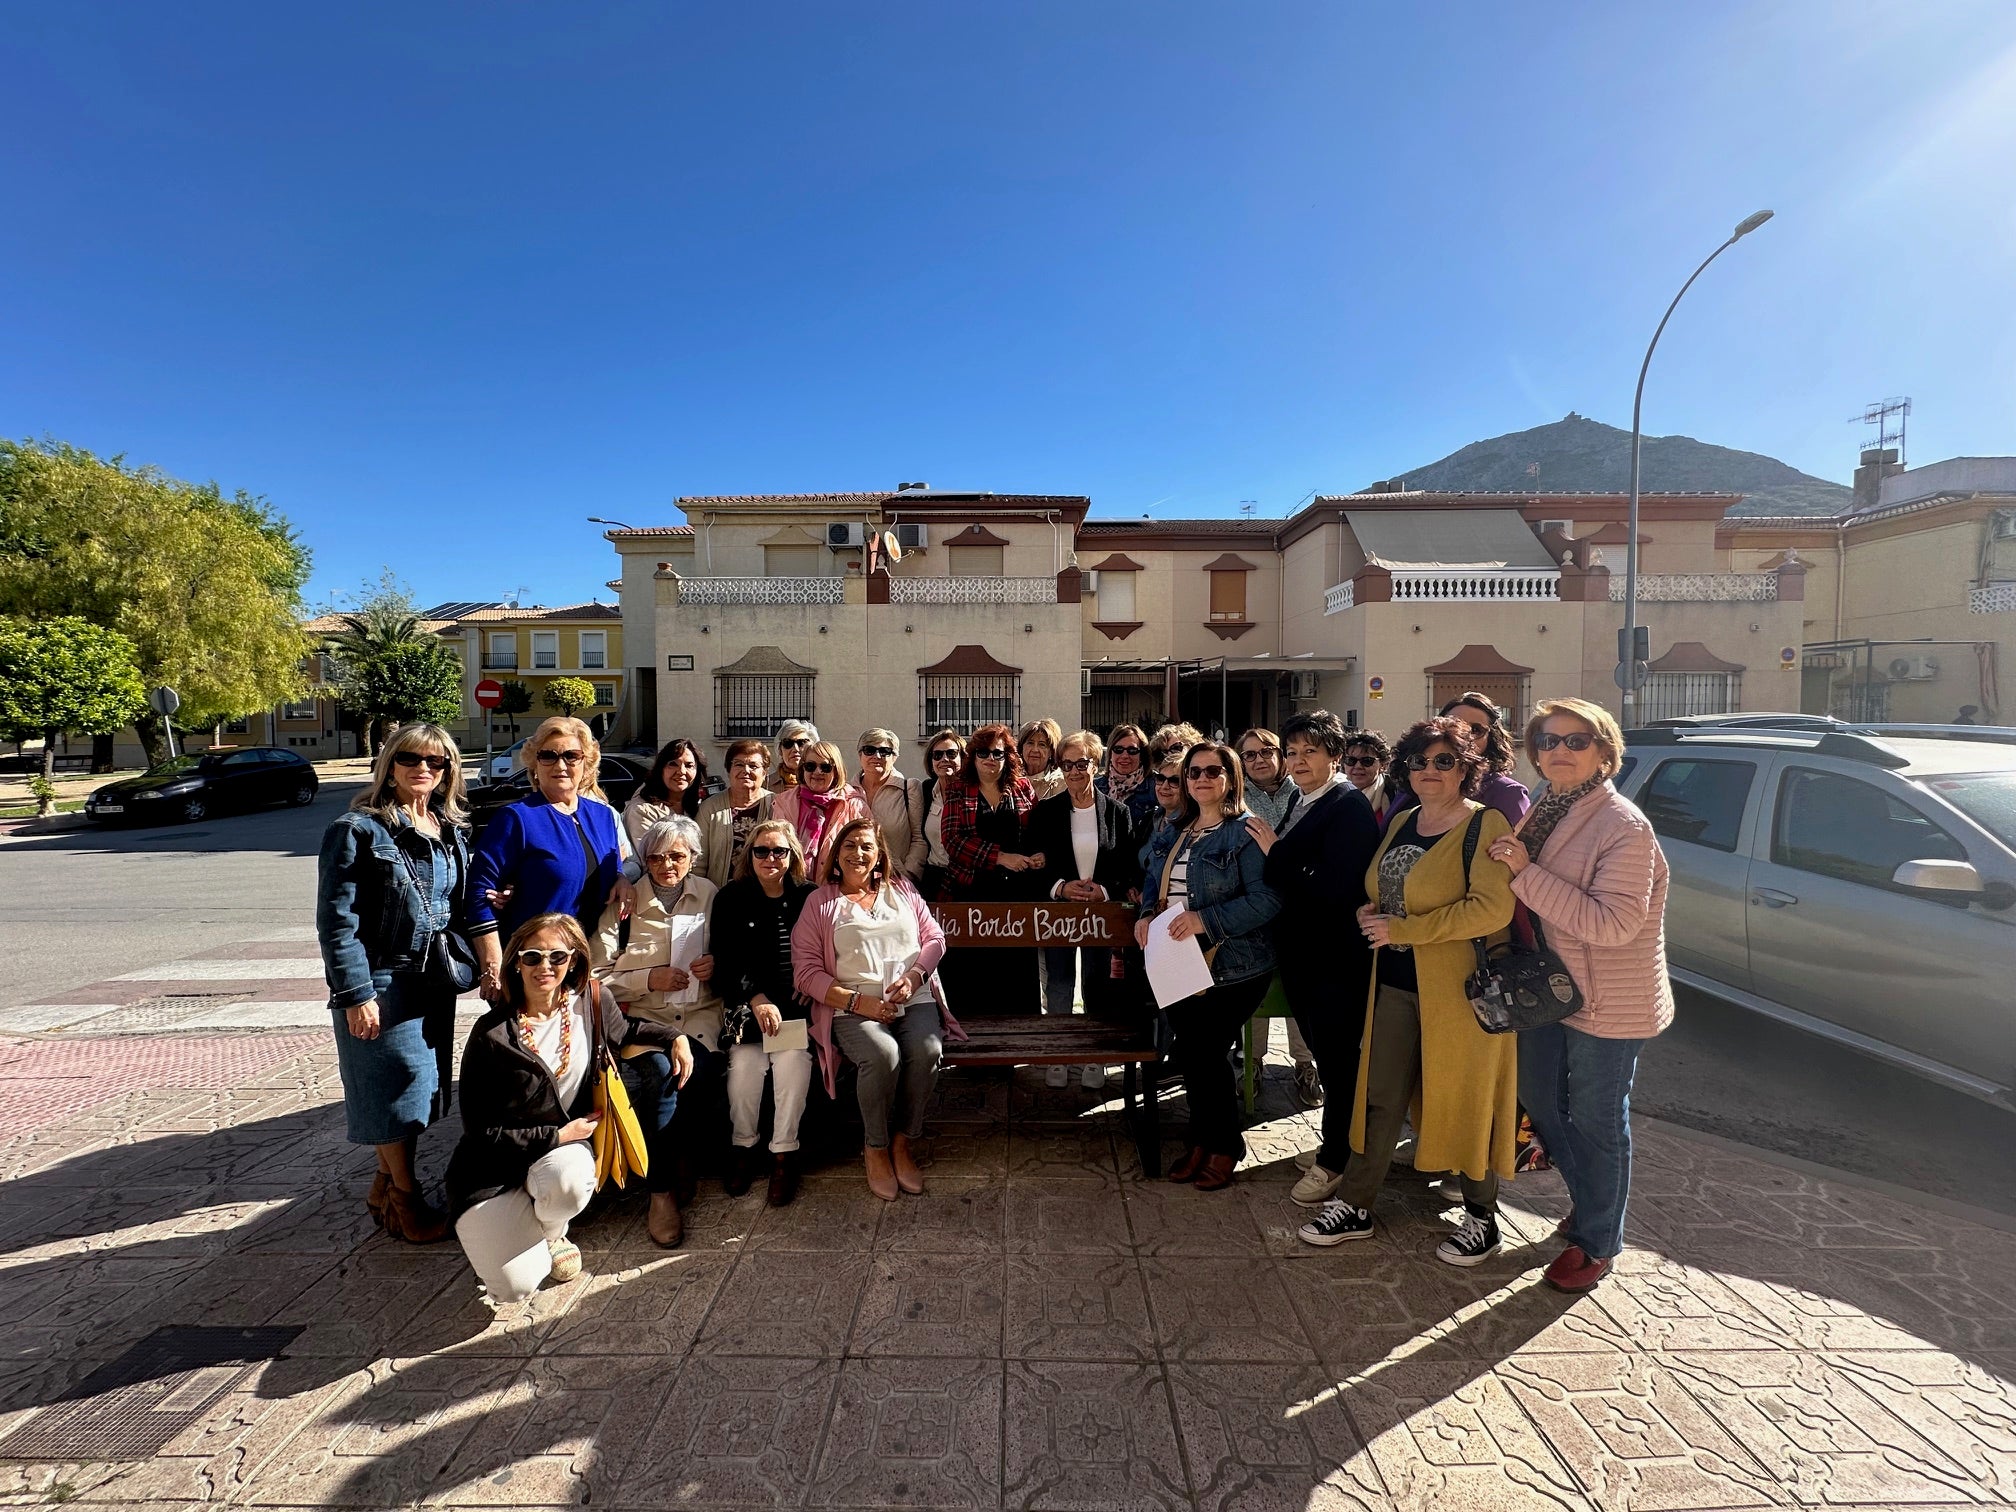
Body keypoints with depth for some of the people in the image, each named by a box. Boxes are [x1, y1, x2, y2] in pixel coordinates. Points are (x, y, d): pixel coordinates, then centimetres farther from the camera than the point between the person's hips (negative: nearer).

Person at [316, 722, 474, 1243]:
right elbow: (336, 920, -12)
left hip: (436, 981, 6)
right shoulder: (358, 830, -10)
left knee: (424, 1087, 14)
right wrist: (355, 995, -16)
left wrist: (465, 964, 4)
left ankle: (386, 1187, 34)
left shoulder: (452, 831, 8)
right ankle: (406, 1202, 21)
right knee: (400, 1088, 2)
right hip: (384, 983, -6)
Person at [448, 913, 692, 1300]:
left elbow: (623, 1033, 16)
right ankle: (496, 1229, 19)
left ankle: (552, 1231, 4)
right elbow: (480, 1131, -10)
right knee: (516, 1286, -18)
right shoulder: (491, 1035, -17)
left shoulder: (590, 1000, -7)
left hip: (563, 1146, 2)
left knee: (568, 1184, -35)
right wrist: (557, 1135, -13)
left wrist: (675, 1037, 2)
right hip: (496, 1166, -2)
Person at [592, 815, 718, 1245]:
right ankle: (661, 1191, -14)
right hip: (642, 1015, -1)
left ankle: (680, 1158, -1)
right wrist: (649, 979, -10)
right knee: (658, 1071, -30)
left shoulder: (709, 895, 10)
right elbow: (598, 976, 3)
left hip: (699, 1014, 1)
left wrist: (718, 963, -3)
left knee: (691, 1069, -29)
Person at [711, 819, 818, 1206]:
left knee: (792, 1058, -23)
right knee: (745, 1062, -20)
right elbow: (726, 965, -2)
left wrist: (803, 990, -11)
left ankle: (785, 1153, -6)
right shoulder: (731, 899, 4)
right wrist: (757, 1000, -15)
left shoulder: (809, 897, 5)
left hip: (798, 1004, 0)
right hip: (747, 1004, 0)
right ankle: (744, 1145, 5)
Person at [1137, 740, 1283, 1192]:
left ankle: (1225, 1145, 24)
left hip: (1231, 968, -6)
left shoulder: (1245, 833, -11)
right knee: (1191, 1053, 12)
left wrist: (1206, 919, -26)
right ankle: (1204, 1139, 34)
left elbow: (1267, 899, -19)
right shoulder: (1172, 833, 11)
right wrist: (1147, 914, -1)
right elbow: (1155, 884, 19)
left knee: (1204, 1052, -1)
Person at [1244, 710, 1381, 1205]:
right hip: (1301, 954, 8)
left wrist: (1276, 854, -22)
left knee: (1337, 1058, 7)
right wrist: (1273, 852, -8)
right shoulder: (1299, 801, 8)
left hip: (1336, 959, -8)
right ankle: (1338, 1141, 40)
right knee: (1324, 1054, 22)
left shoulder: (1349, 806, -17)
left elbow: (1337, 890, -27)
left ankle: (1334, 1160, 25)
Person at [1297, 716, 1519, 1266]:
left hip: (1458, 989, -6)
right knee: (1379, 1097, 12)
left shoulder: (1485, 824, -12)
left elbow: (1492, 908, -23)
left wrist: (1404, 928, -20)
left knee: (1466, 1099, 10)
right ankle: (1353, 1207, 25)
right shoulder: (1401, 822, 10)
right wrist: (1371, 914, 0)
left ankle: (1482, 1218, 32)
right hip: (1395, 984, 6)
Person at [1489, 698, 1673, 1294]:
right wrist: (1512, 867, -1)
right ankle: (1591, 1199, 45)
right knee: (1539, 1099, 19)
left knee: (1596, 1121, 9)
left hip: (1608, 1002, -7)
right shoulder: (1543, 813, 4)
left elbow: (1613, 923, -28)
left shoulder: (1624, 826, -20)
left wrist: (1526, 873, -28)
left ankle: (1596, 1242, 31)